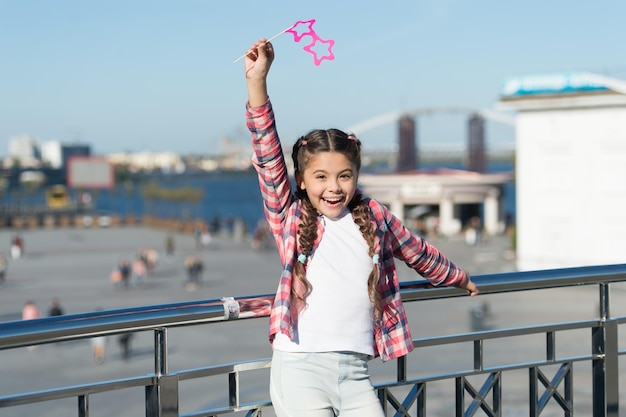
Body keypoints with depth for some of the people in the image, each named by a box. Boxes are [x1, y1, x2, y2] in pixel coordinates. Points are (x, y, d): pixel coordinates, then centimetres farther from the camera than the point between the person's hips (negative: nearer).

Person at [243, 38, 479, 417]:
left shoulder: (374, 217, 12)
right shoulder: (291, 219, 5)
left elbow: (418, 252, 28)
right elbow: (269, 158, -5)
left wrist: (459, 278, 45)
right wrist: (257, 82, -15)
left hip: (355, 371, 3)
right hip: (301, 368, -3)